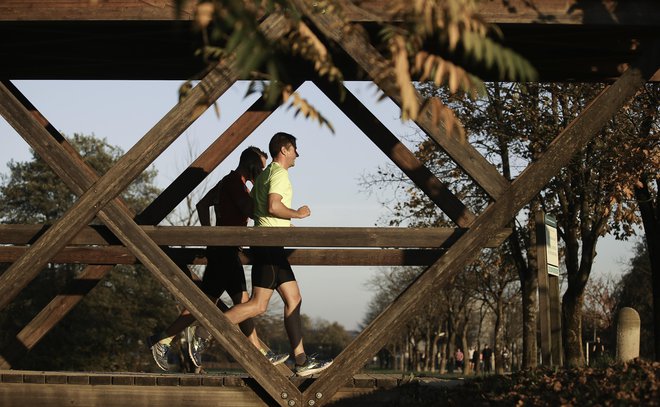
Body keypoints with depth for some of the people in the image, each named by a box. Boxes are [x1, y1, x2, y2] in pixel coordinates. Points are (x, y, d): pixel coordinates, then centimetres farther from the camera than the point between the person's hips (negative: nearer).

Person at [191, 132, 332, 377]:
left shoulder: (266, 174, 22)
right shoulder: (279, 173, -9)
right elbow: (273, 206, -23)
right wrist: (298, 214, -8)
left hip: (271, 247, 10)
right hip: (269, 243, -10)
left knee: (294, 299, 6)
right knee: (258, 305, -13)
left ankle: (302, 362, 4)